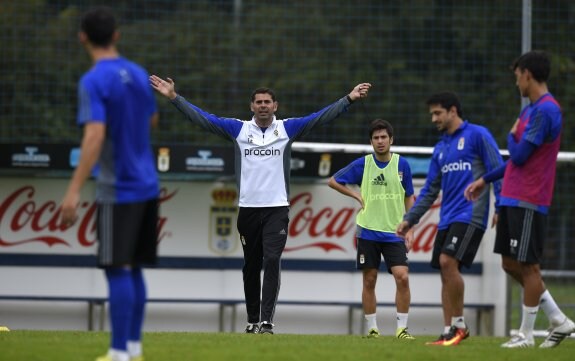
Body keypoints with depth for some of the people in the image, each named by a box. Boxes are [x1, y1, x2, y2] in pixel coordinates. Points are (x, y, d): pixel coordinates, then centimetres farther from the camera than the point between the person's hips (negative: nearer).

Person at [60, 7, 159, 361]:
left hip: (118, 191, -7)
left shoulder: (94, 82, -14)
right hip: (147, 186, 7)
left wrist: (74, 191, -26)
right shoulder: (138, 74, 8)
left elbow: (95, 136, -24)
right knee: (133, 269, 13)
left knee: (118, 270, -4)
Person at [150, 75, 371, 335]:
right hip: (248, 208, 2)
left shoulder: (287, 128, 4)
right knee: (251, 267, 9)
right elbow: (202, 118, 4)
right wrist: (174, 98, -1)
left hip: (277, 208, -2)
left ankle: (267, 321, -18)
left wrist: (349, 99, -11)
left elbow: (321, 117, -1)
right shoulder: (238, 129, 6)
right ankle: (252, 320, 20)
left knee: (272, 261, -15)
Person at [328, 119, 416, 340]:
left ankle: (402, 328, -4)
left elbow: (409, 199, 9)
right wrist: (356, 196, -1)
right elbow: (333, 181, 10)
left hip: (394, 232, 0)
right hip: (368, 231, 0)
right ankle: (372, 328, 12)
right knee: (369, 280, 3)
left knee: (402, 277, -11)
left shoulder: (401, 164, 2)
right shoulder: (363, 164, -1)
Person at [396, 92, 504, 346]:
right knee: (446, 274, 3)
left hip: (470, 215, -8)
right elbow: (430, 190, 22)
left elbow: (497, 170, -7)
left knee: (448, 262, -20)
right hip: (447, 219, 8)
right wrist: (409, 219, 15)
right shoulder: (440, 149, 19)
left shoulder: (477, 135, -2)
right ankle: (448, 333, 7)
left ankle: (459, 324, -10)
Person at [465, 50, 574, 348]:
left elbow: (520, 156, -18)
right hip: (512, 200, 10)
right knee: (511, 265, 11)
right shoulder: (531, 109, 16)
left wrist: (512, 136, 2)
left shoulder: (546, 110, -15)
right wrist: (485, 180, 25)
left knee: (528, 267, -2)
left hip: (528, 203, -10)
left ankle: (526, 335, 5)